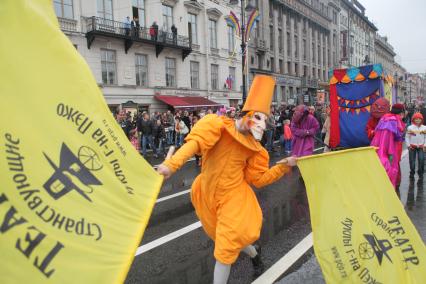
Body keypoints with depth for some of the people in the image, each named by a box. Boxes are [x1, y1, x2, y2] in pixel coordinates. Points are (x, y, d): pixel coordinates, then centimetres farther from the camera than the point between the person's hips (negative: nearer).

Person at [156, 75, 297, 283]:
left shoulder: (253, 147, 2)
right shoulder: (218, 126, -13)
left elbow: (258, 179, 5)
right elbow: (195, 141, -29)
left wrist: (283, 167, -3)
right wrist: (172, 164, -43)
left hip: (233, 196, 1)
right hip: (208, 196, -1)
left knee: (227, 245, -6)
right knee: (227, 238, 18)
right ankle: (254, 254, 51)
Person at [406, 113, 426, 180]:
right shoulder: (410, 128, -1)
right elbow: (407, 137, 2)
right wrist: (408, 145, -6)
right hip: (412, 147, -1)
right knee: (412, 162, 3)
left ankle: (420, 174, 7)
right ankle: (412, 174, 18)